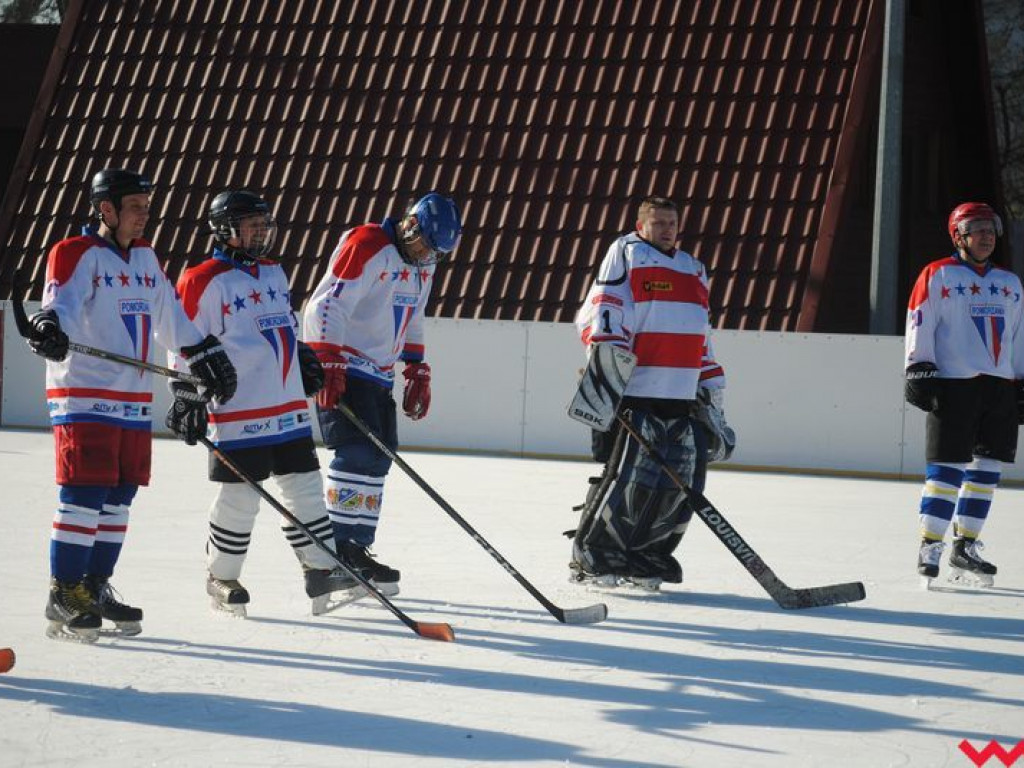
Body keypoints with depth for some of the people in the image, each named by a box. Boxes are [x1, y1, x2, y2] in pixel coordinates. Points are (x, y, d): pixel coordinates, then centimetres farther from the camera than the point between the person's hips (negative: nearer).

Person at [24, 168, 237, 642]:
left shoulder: (146, 257, 16)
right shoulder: (77, 255, -7)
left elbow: (171, 319, 26)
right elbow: (61, 302, -23)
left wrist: (205, 357, 28)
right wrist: (49, 326, -44)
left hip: (134, 399, 8)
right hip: (83, 394, -8)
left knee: (118, 498, 9)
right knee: (85, 494, -11)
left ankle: (96, 588, 19)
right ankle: (63, 596, -6)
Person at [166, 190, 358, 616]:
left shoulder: (273, 271, 15)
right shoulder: (205, 281, -9)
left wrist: (307, 361, 24)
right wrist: (188, 399, -11)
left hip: (290, 407, 7)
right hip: (238, 412, -7)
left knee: (305, 486, 7)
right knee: (239, 497, -2)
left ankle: (321, 569, 13)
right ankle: (221, 578, 13)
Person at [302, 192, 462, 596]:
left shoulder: (422, 264, 13)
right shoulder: (366, 245, -15)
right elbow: (327, 305, -21)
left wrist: (417, 373, 20)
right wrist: (328, 365, -26)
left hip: (379, 374, 9)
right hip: (340, 369, -9)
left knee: (378, 458, 7)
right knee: (358, 452, -17)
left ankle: (358, 547, 13)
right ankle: (339, 545, -14)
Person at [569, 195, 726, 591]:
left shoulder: (693, 269, 25)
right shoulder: (626, 253, 3)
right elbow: (601, 310, -7)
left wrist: (712, 392, 26)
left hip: (682, 398, 7)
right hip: (634, 392, -7)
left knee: (682, 483, 1)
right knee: (627, 478, -12)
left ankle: (643, 558, 13)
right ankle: (590, 558, -1)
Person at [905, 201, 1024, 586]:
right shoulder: (937, 276, 1)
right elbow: (919, 325, -4)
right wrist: (919, 369, -13)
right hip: (952, 385, -6)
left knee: (986, 469, 4)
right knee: (947, 468, -8)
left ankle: (964, 548, 13)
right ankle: (929, 547, -2)